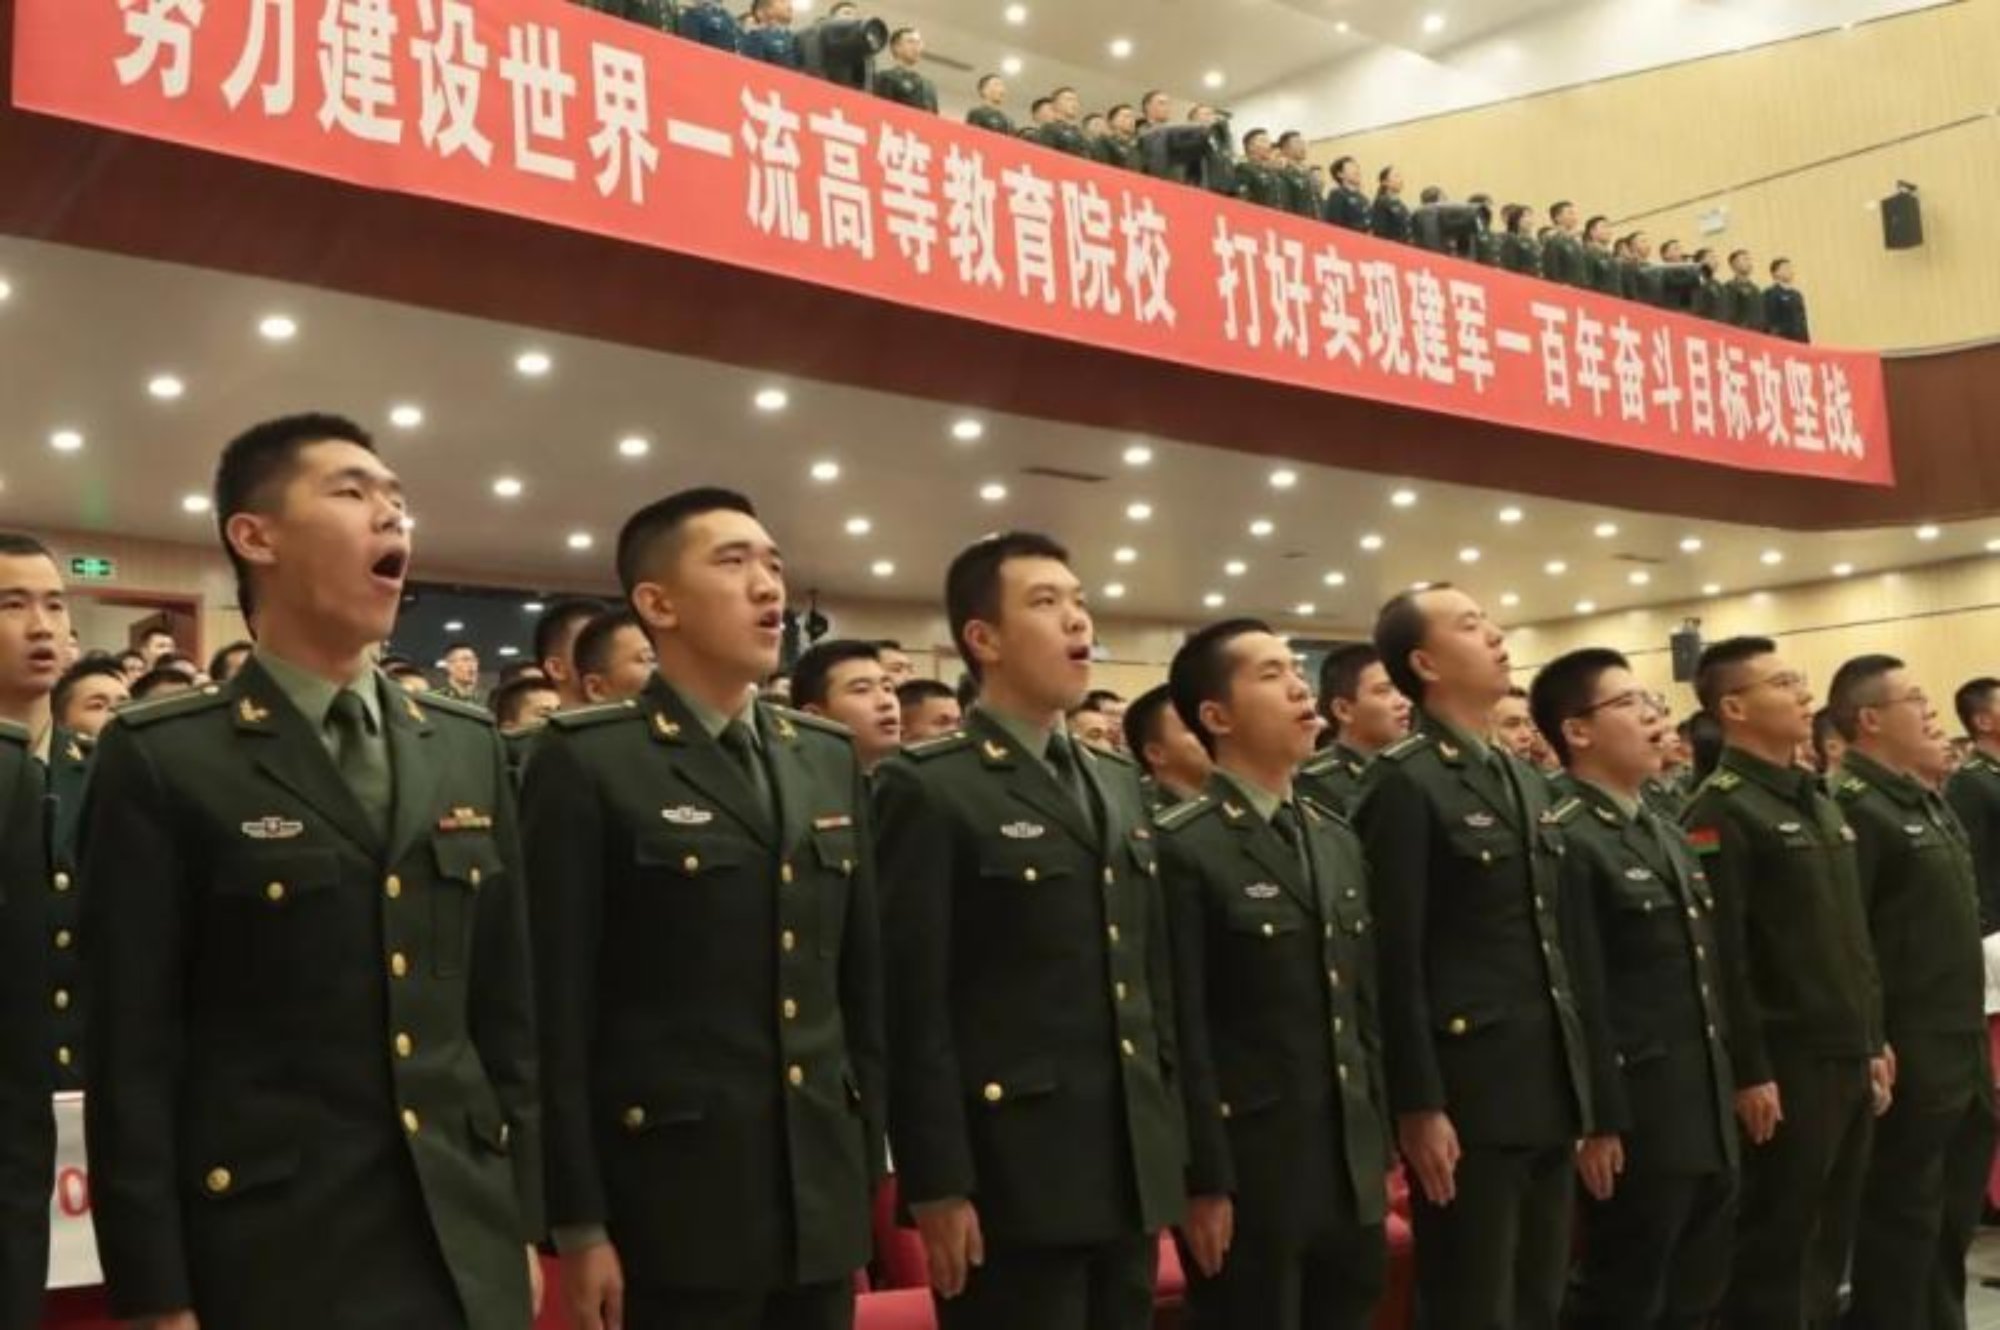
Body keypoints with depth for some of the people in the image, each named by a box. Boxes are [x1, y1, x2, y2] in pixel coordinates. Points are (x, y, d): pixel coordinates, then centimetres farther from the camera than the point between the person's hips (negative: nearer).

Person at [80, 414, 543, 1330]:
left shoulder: (468, 749, 8)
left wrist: (523, 1222, 9)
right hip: (270, 1251, -4)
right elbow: (132, 1053, -8)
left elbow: (504, 1007, 10)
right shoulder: (162, 761, -6)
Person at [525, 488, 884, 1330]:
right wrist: (579, 1224, -10)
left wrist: (864, 1169, 11)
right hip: (675, 1208, -5)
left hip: (822, 1197, 5)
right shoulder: (588, 763, -7)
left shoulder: (829, 759, 10)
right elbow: (557, 1012, -9)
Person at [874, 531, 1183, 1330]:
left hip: (1131, 1169, 7)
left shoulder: (1119, 783, 15)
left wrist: (1170, 1139, 14)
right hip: (1013, 1174, -7)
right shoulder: (928, 788, -8)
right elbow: (913, 1005, -13)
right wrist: (937, 1186, -15)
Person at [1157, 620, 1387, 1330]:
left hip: (1351, 1168, 7)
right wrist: (1204, 1182, -15)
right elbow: (1182, 1033, -14)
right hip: (1248, 1170, -6)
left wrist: (1380, 1147, 12)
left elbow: (1364, 1007, 14)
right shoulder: (1182, 848, -11)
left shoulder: (1339, 839, 12)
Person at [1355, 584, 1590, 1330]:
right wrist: (1419, 1105, -17)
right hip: (1468, 1089, -8)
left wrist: (1576, 1082, 16)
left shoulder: (1525, 780, 15)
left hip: (1549, 1086, 8)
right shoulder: (1404, 783, -11)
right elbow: (1396, 959, -15)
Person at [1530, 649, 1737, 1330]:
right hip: (1636, 1119, -9)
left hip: (1707, 1115, 9)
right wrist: (1599, 1123, -20)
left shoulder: (1669, 835, 15)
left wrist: (1728, 1088, 16)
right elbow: (1581, 1000, -20)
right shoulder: (1566, 842, -16)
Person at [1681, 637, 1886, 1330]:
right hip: (1786, 1066, -8)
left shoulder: (1819, 800, 15)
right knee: (1775, 1246, 1)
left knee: (1831, 1237, 15)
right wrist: (1749, 1071, -19)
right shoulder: (1721, 812, -14)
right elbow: (1721, 955, -18)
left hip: (1847, 1058, 8)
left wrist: (1872, 1043, 16)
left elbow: (1855, 938, 18)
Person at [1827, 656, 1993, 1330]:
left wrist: (1975, 1032, 18)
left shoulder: (1930, 802, 14)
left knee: (1954, 1216, 17)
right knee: (1901, 1221, 2)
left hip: (1963, 1048, 9)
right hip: (1908, 1056, -9)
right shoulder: (1854, 808, -17)